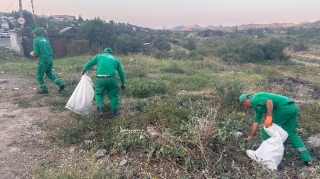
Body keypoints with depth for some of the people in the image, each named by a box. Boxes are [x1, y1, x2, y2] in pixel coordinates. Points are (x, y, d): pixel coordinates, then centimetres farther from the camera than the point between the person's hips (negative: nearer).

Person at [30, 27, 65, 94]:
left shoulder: (36, 40, -8)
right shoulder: (45, 39, 12)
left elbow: (36, 53, -12)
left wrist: (32, 53, 11)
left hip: (43, 60, -7)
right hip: (50, 59, 7)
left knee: (39, 76, 11)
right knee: (49, 74, 22)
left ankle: (44, 89, 19)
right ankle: (61, 84, 13)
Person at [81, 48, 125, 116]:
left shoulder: (99, 56, 18)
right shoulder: (115, 59, 21)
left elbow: (89, 63, 14)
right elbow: (121, 72, 21)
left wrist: (83, 70, 30)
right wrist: (123, 83, 30)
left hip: (100, 79, 0)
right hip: (111, 79, 0)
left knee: (98, 93, 20)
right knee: (113, 95, 17)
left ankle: (100, 107, 2)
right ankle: (114, 110, 16)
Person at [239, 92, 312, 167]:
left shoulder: (254, 99, -2)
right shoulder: (257, 106, 26)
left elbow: (269, 101, -20)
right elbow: (256, 122, 29)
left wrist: (269, 117, -26)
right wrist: (250, 137, 33)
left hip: (284, 107, -10)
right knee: (292, 134, 16)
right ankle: (306, 158, 15)